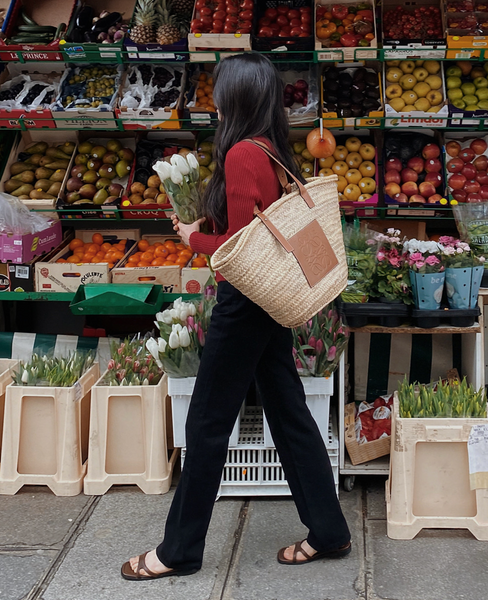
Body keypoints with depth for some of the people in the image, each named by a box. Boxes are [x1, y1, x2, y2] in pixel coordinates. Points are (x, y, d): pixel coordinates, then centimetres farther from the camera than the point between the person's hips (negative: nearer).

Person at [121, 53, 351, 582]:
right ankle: (328, 532, 24)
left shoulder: (242, 154, -18)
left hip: (244, 299, -9)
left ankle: (180, 549, 14)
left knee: (207, 422, 1)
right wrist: (204, 225, 10)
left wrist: (194, 239, -2)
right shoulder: (274, 151, 8)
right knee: (289, 412, 15)